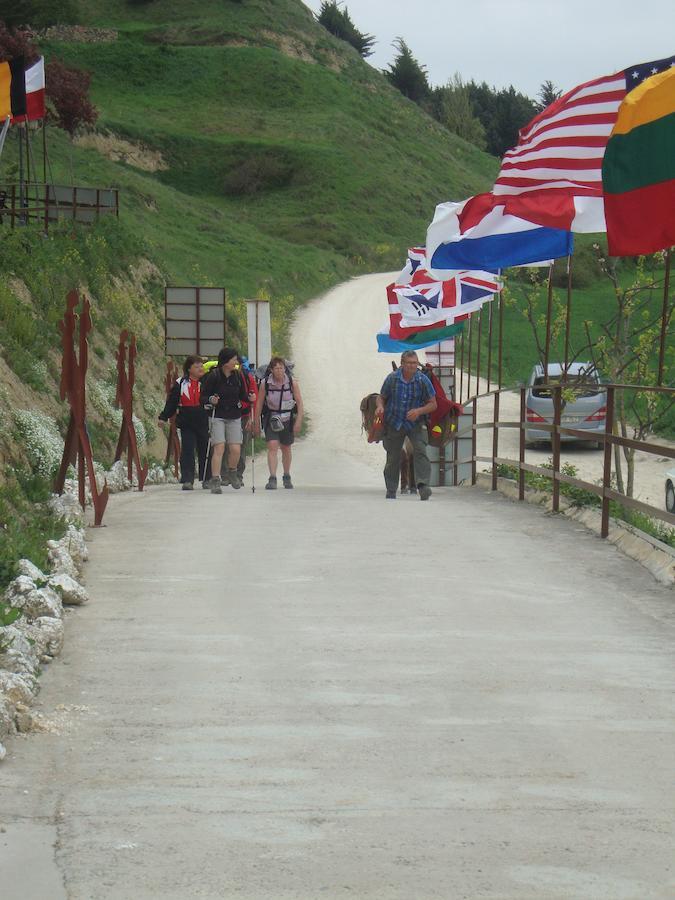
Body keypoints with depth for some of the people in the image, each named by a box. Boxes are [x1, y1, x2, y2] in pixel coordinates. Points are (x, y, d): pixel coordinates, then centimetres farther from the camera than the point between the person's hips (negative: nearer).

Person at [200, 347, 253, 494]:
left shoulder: (238, 376, 3)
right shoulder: (213, 376, -9)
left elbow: (242, 394, 13)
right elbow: (203, 396, -6)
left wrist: (249, 397, -8)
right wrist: (210, 400, -26)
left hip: (234, 417, 4)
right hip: (217, 416, -4)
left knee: (235, 449, -3)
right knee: (219, 447, -14)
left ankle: (232, 472, 27)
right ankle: (215, 481, -11)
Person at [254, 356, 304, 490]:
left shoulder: (292, 383, -10)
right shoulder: (265, 383, -12)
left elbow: (300, 403, -5)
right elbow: (259, 404, -3)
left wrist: (298, 421, -12)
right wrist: (256, 424, 0)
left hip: (287, 419, 2)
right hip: (271, 419, -1)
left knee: (286, 448, 16)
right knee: (272, 447, -17)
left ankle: (287, 477, 35)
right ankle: (272, 479, -22)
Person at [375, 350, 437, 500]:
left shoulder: (423, 380, -9)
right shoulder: (392, 378, -7)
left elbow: (433, 404, -3)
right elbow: (381, 397, 5)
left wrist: (419, 411, -22)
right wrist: (380, 407, -18)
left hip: (416, 423, -1)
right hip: (394, 423, 1)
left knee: (420, 451, -22)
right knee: (393, 458, 5)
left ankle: (423, 486, -29)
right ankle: (391, 492, 18)